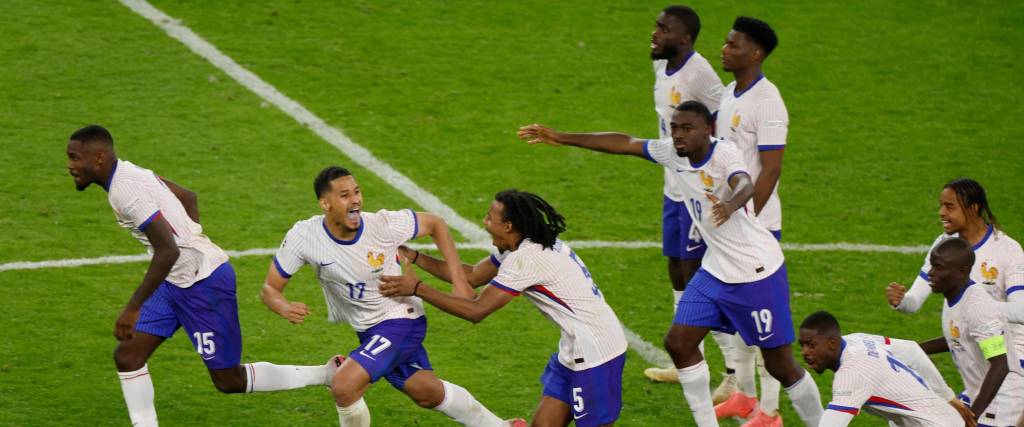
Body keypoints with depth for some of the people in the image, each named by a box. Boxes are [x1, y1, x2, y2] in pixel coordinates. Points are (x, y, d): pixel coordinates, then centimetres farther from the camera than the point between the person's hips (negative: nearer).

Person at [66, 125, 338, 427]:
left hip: (204, 283, -10)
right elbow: (188, 197, 19)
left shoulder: (126, 191, -24)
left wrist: (132, 309, -28)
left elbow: (168, 251, -31)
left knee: (228, 381, 1)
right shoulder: (128, 172, 6)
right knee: (127, 356, 4)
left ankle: (327, 375, 12)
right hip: (176, 282, 10)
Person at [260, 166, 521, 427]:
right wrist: (285, 308, -35)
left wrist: (459, 281, -10)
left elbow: (435, 224, -7)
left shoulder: (383, 224, -25)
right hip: (367, 330, 5)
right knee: (427, 393, 17)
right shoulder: (302, 237, -19)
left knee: (343, 386, -22)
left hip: (401, 318, -5)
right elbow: (270, 289, -11)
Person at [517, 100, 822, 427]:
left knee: (780, 365, -2)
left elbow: (745, 185, -44)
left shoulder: (724, 154, -23)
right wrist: (562, 139, 9)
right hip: (716, 270, 8)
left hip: (757, 271, -8)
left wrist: (730, 204, -68)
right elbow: (625, 144, 8)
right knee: (678, 342, 2)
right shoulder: (674, 153, -2)